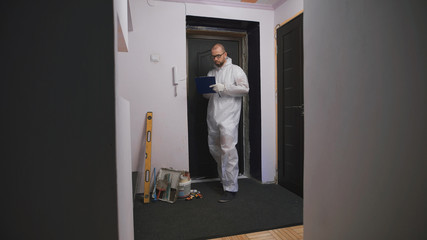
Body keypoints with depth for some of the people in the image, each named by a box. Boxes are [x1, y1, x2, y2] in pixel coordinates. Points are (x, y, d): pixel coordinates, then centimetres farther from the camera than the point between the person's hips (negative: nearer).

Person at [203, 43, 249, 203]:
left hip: (228, 117, -7)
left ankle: (231, 188, -4)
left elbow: (244, 88, -12)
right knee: (214, 149, 13)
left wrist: (223, 88, -18)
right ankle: (223, 177, 34)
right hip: (212, 117, 7)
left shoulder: (235, 70, 2)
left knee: (228, 150, -11)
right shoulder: (211, 73, 20)